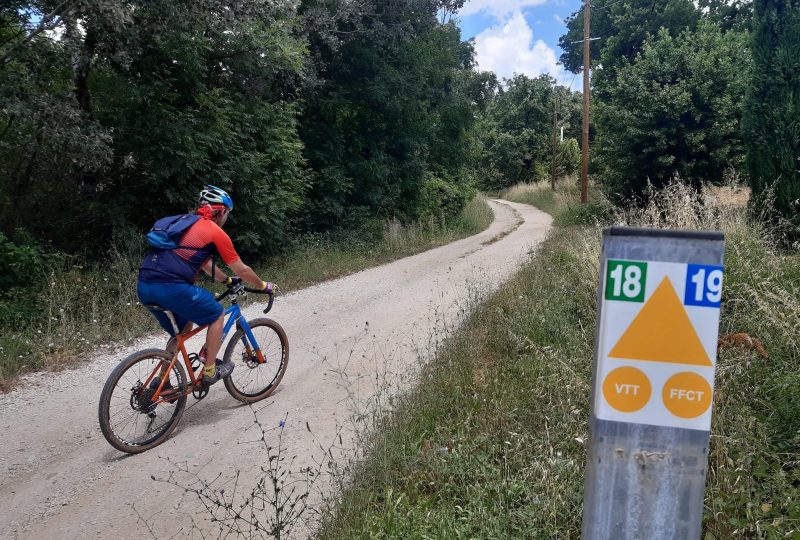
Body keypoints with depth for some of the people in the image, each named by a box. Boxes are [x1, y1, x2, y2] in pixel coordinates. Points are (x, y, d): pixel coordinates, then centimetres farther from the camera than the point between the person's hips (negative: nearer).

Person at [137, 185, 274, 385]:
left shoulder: (189, 225, 26)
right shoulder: (216, 232, 2)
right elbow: (242, 271, 9)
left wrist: (228, 280, 51)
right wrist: (264, 286, 26)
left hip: (144, 286, 8)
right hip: (170, 286, -8)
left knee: (183, 330, 27)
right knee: (217, 315, 12)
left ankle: (161, 379, 28)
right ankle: (210, 371, 16)